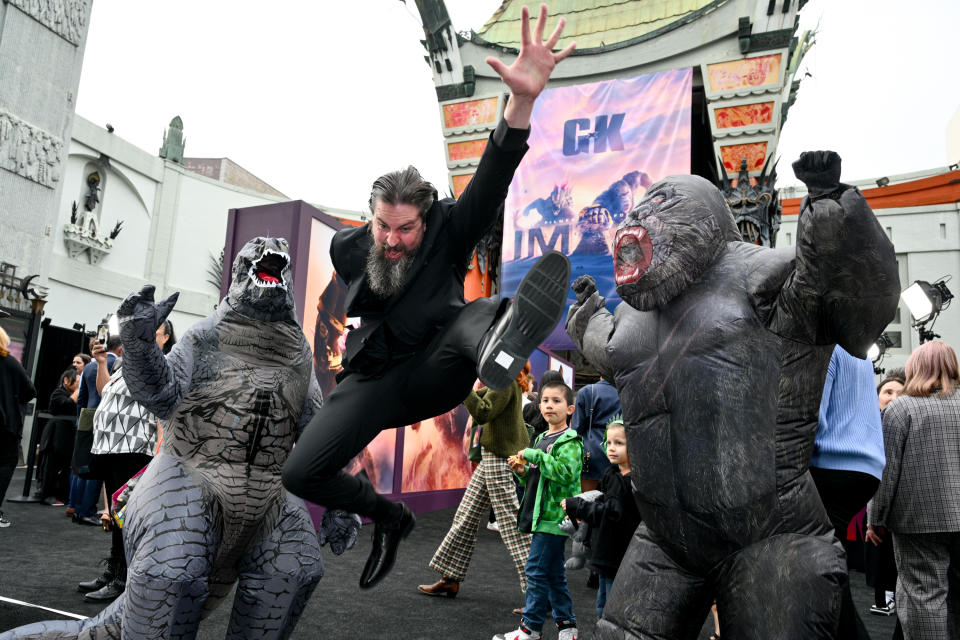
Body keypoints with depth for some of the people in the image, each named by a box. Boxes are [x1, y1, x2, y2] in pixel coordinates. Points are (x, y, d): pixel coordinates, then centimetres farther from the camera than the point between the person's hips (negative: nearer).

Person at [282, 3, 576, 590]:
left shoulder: (449, 231, -11)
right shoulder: (348, 248, -3)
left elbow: (493, 179, -29)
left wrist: (523, 101, -43)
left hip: (433, 375, -3)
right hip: (372, 382, 3)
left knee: (473, 316, -33)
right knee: (301, 474, -13)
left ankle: (497, 341, -72)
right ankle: (388, 518, 12)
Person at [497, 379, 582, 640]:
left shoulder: (570, 441, -10)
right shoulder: (541, 439, 17)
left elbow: (566, 472, -27)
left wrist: (535, 455, -24)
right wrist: (522, 470, 6)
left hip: (555, 515, -9)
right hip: (543, 514, 9)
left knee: (536, 568, -6)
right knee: (553, 572, 14)